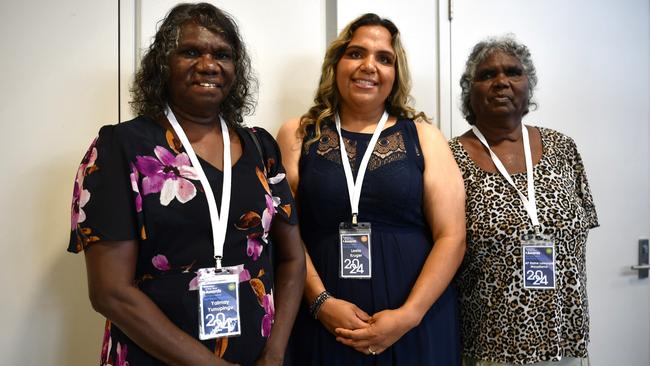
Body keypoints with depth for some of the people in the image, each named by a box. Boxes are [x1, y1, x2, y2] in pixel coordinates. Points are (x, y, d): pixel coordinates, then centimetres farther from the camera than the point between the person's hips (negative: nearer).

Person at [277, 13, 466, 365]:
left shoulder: (424, 138, 3)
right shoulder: (297, 135, 3)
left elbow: (451, 236, -2)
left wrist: (409, 314, -11)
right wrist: (320, 302, -13)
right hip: (324, 323, 0)